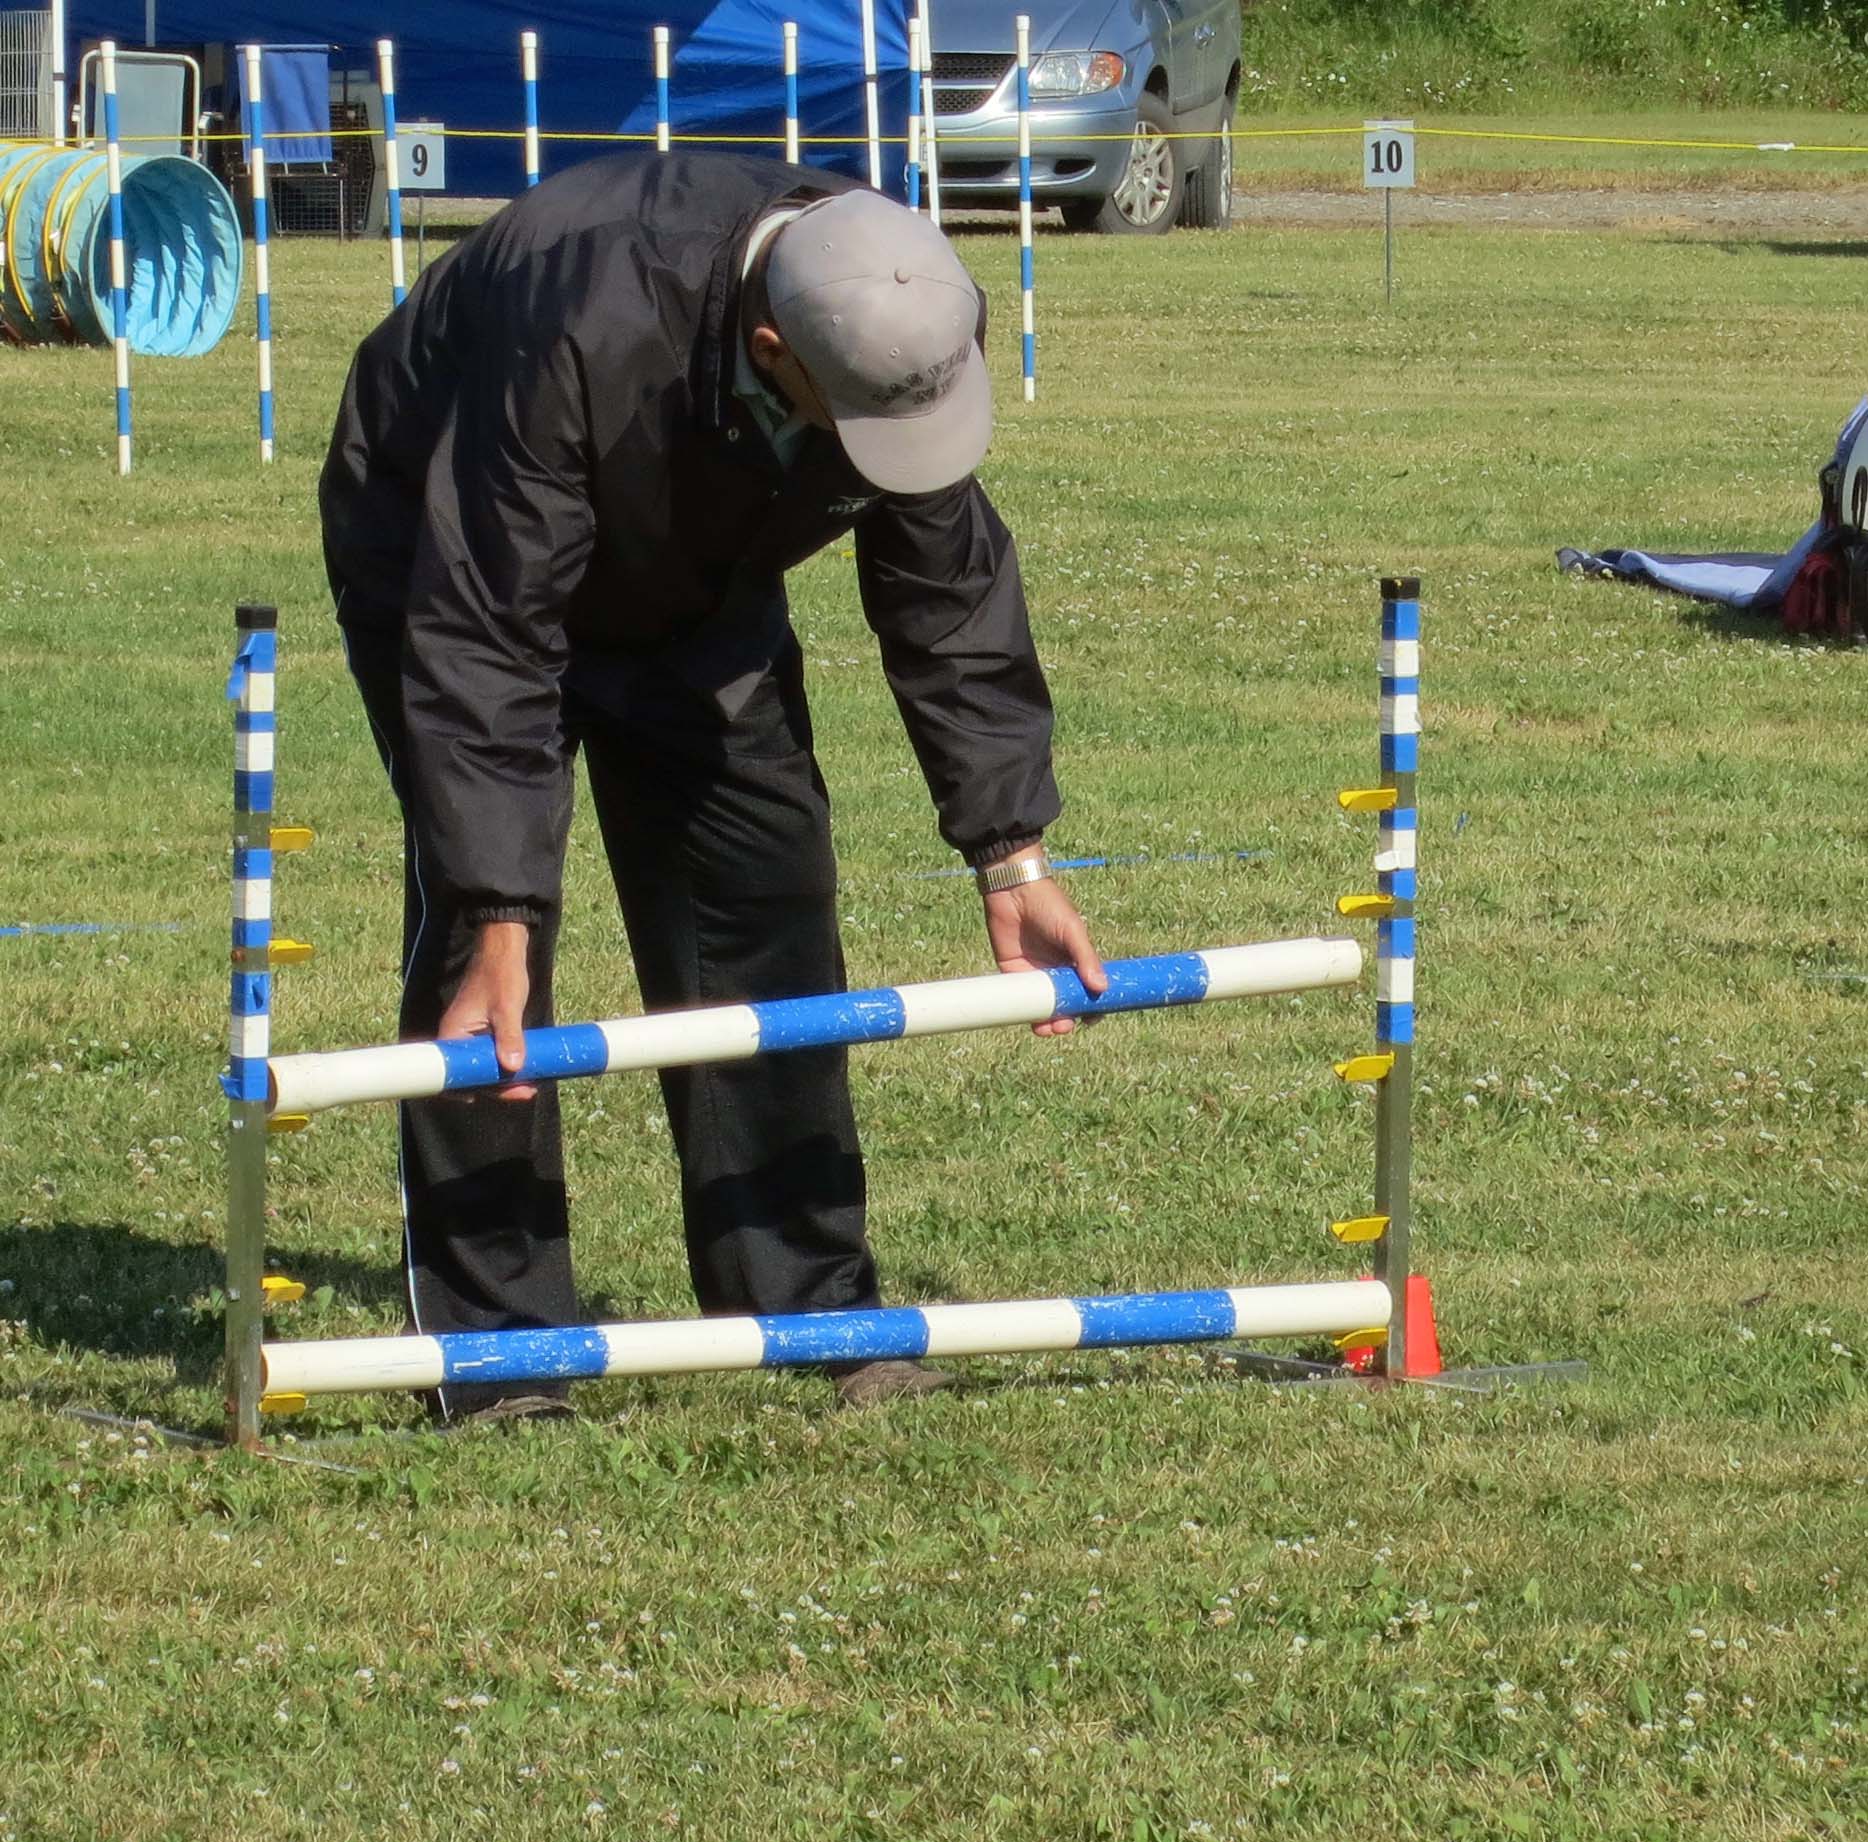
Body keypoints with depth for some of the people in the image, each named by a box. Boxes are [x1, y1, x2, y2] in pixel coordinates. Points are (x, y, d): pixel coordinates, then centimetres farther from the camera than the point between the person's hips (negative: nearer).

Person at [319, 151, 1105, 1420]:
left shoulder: (908, 334, -26)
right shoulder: (584, 329, -44)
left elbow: (954, 598, -10)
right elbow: (484, 644, -38)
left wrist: (1011, 854, -11)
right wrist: (497, 925, -39)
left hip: (696, 579, 5)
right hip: (443, 549, -5)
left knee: (764, 903, -3)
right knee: (478, 923, -16)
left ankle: (812, 1306, 3)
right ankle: (493, 1345, -11)